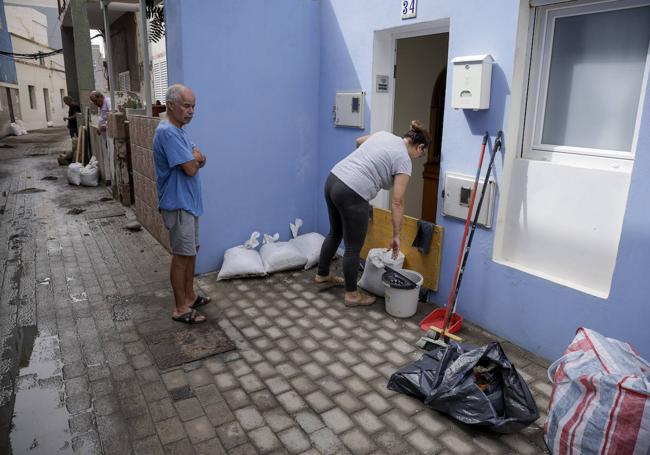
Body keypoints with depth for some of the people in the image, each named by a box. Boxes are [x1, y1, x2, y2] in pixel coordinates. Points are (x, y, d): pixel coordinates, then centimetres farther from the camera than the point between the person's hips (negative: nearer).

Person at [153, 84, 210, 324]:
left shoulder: (179, 131, 12)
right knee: (182, 255, -2)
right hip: (178, 204, -10)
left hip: (189, 201, 10)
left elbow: (193, 163, 14)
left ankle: (189, 295, 32)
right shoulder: (168, 133, -21)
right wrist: (196, 157, -3)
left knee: (192, 250, 18)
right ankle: (181, 308, 9)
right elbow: (190, 169, -25)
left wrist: (195, 159, -9)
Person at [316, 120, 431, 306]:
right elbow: (397, 202, -8)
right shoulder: (404, 160, -6)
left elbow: (359, 141, 34)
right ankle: (352, 294, 20)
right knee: (353, 247, 6)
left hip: (333, 181, 9)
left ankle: (322, 275, 42)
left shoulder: (384, 134, 16)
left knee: (335, 233, 26)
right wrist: (396, 236, -3)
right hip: (351, 194, -9)